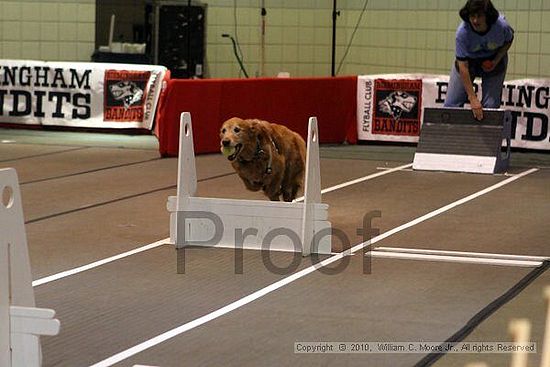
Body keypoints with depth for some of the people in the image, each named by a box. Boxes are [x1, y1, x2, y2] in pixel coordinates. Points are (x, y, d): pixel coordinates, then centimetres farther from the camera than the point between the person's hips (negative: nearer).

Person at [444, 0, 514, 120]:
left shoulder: (501, 25, -30)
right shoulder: (462, 32, -33)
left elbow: (508, 41, -3)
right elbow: (463, 66, -31)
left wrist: (496, 60, -20)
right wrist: (473, 98, -32)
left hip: (494, 60, 0)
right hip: (468, 59, 0)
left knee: (491, 106, -8)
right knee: (451, 104, -3)